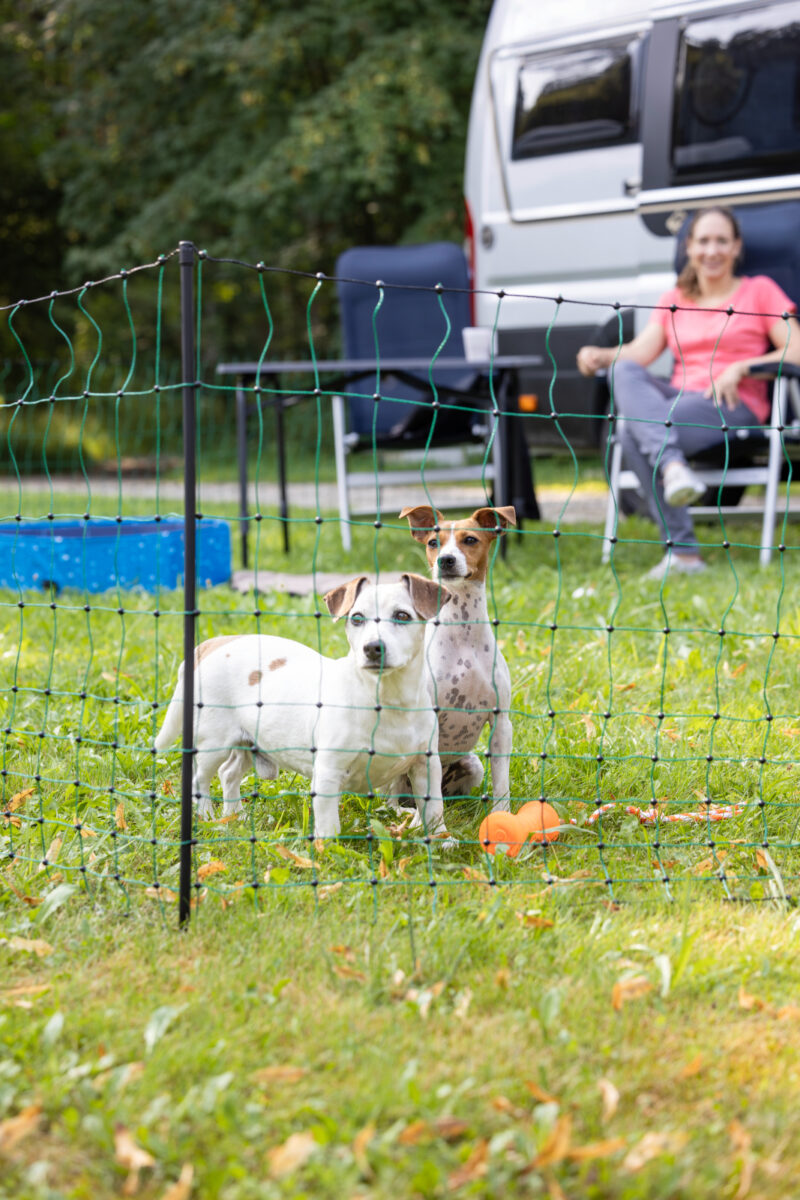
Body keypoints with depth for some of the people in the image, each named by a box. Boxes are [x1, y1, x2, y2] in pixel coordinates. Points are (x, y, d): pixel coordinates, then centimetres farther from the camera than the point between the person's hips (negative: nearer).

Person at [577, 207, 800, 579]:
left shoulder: (760, 290, 13)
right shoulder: (673, 300, 24)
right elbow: (640, 351, 9)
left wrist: (740, 368, -12)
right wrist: (599, 356, -12)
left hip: (733, 407, -4)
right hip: (679, 398, 5)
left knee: (635, 433, -32)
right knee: (623, 371, -31)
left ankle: (680, 549, -35)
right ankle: (673, 467, -45)